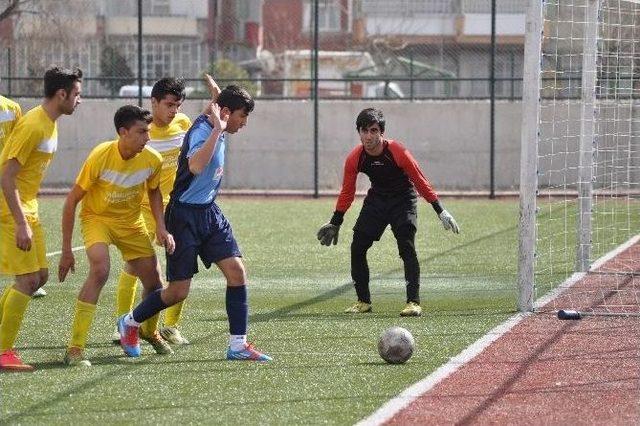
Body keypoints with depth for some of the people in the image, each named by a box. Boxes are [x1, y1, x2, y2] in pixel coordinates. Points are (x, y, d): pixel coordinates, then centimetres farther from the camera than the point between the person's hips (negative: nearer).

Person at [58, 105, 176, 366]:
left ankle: (150, 332, 41)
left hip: (131, 223, 5)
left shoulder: (152, 160, -14)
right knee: (100, 269, -31)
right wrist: (66, 251, -17)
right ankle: (75, 349, -28)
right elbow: (72, 201, -18)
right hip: (96, 218, -5)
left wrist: (161, 227, -4)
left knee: (154, 283, 5)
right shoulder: (100, 156, -26)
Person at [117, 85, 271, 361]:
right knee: (178, 292, -2)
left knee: (236, 271, -6)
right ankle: (130, 322, 23)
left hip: (210, 213, 9)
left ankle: (237, 345, -2)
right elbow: (195, 166, -44)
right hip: (185, 216, -9)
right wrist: (217, 129, -42)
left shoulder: (215, 131, 7)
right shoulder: (201, 131, -22)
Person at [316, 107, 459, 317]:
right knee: (357, 247, -3)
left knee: (407, 247, -20)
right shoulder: (354, 158, -14)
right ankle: (363, 301, 11)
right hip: (376, 199, 4)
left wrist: (440, 211, -13)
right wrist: (335, 223, 6)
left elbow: (420, 181, -14)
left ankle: (414, 302, -19)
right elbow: (347, 192, 1)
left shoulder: (397, 151, -25)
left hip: (403, 199, -4)